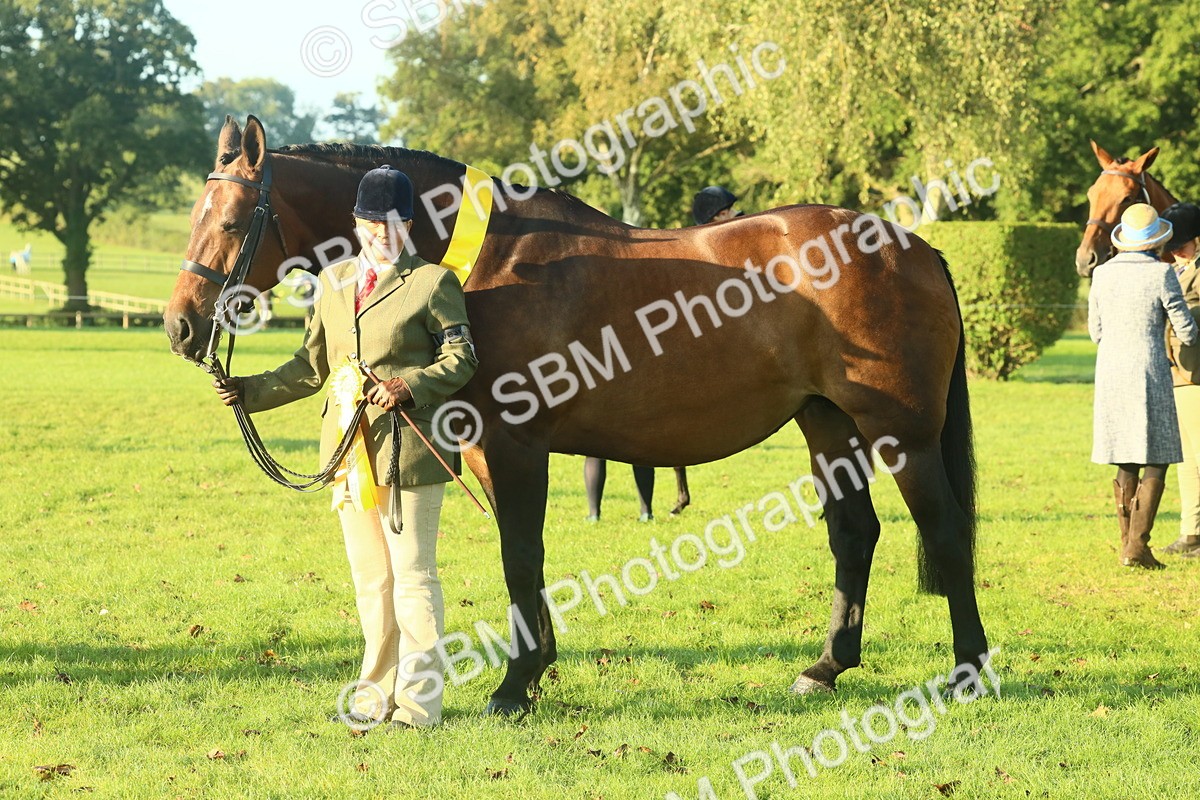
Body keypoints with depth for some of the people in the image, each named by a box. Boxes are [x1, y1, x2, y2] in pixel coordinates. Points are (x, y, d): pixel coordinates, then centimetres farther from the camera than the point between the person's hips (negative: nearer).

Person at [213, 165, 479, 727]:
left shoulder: (433, 282, -3)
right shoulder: (333, 283, 14)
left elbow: (460, 359, -6)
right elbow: (311, 367, 19)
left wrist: (411, 385, -21)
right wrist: (248, 392, 11)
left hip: (407, 448, -6)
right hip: (349, 450, 6)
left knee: (412, 575, -2)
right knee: (369, 580, 12)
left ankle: (418, 702, 3)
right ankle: (377, 695, 20)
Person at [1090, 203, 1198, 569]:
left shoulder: (1102, 274, 3)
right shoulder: (1161, 274, -11)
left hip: (1109, 374, 5)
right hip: (1149, 376, -5)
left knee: (1126, 464, 14)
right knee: (1156, 463, 0)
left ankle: (1128, 542, 18)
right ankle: (1136, 545, -9)